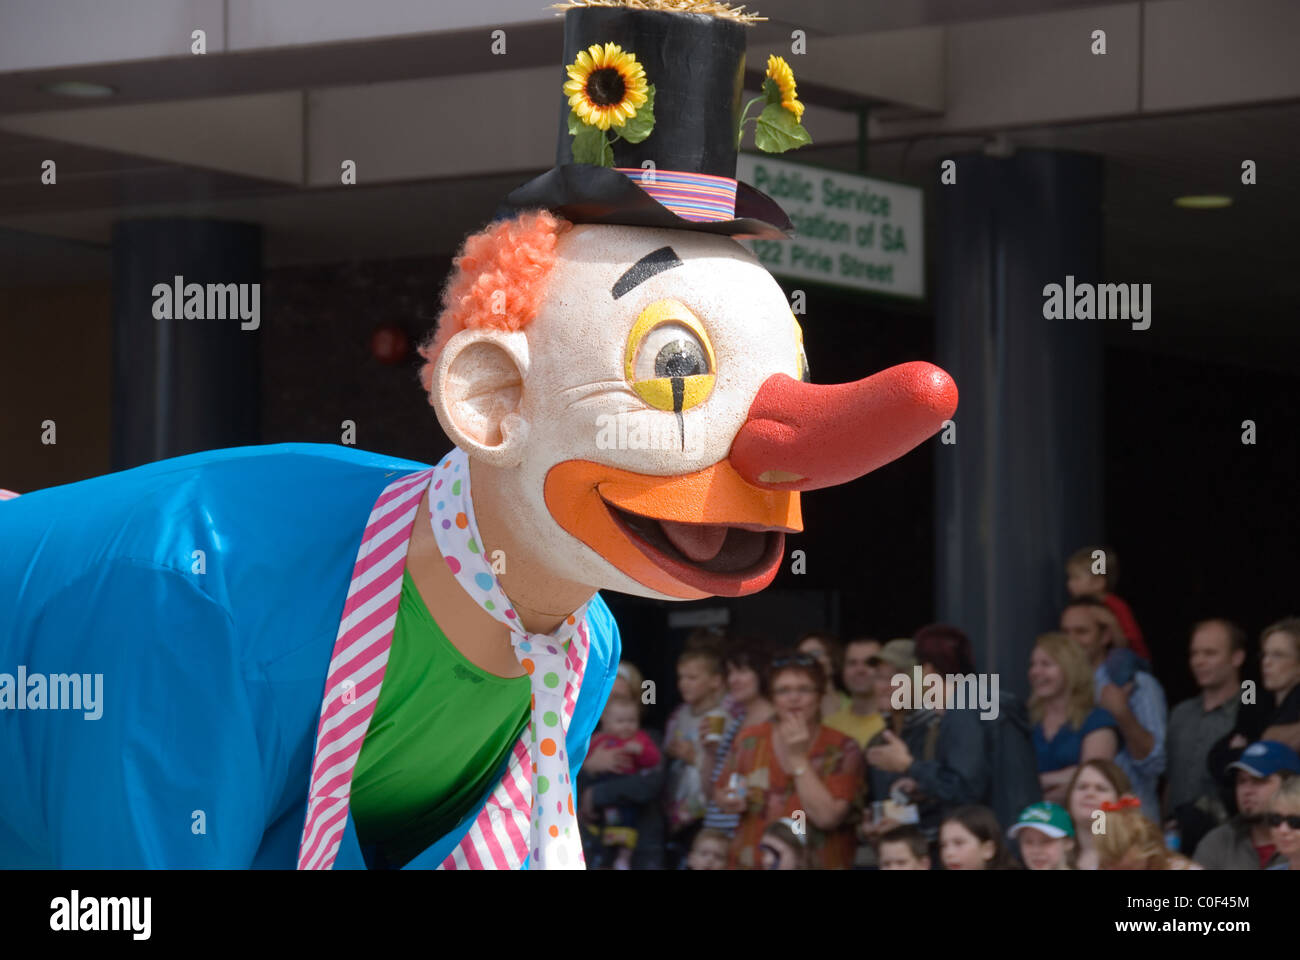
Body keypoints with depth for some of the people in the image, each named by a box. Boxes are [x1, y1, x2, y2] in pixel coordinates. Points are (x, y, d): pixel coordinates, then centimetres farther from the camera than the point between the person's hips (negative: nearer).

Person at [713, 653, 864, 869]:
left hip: (819, 864, -4)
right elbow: (719, 792, 18)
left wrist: (798, 758, -13)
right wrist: (729, 802, -3)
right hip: (750, 863, 4)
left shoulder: (842, 750, -3)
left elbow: (826, 817, -15)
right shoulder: (750, 741, 5)